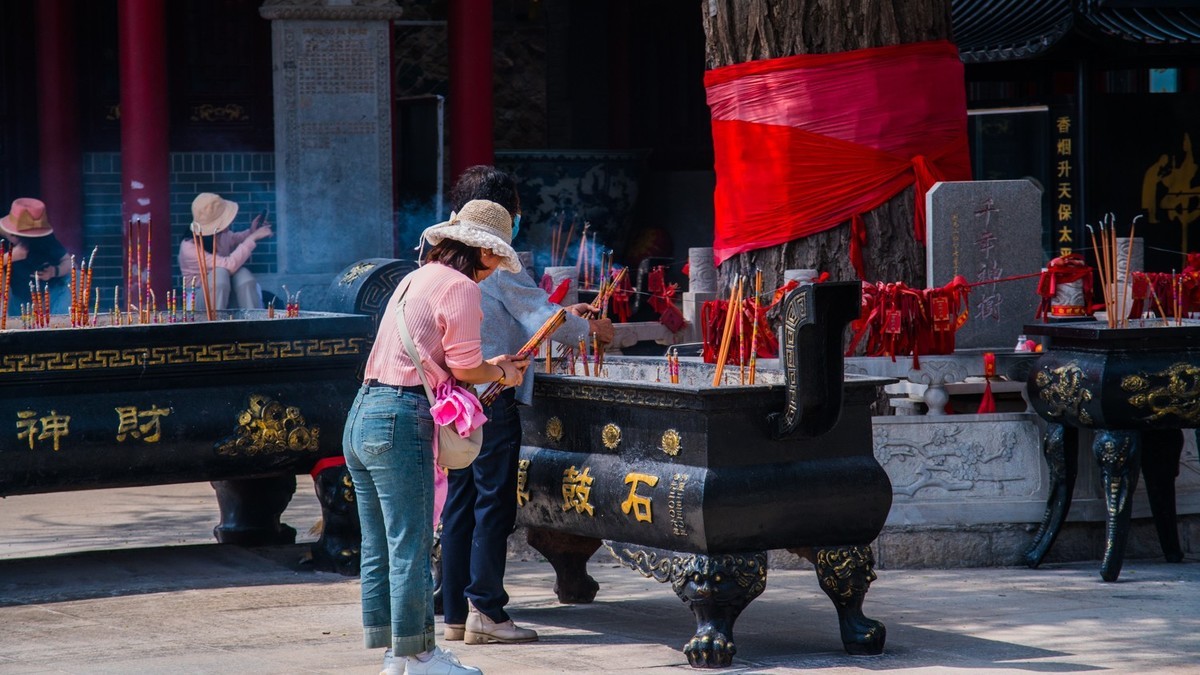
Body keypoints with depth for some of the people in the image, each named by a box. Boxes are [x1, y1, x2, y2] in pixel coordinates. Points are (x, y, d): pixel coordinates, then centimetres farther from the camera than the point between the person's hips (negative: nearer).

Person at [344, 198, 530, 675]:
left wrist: (490, 367, 23)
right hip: (401, 421, -10)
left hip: (361, 416, 10)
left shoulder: (416, 279, 21)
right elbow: (464, 369, -10)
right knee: (410, 546, -3)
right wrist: (502, 373, 9)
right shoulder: (460, 287, -7)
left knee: (378, 547, 12)